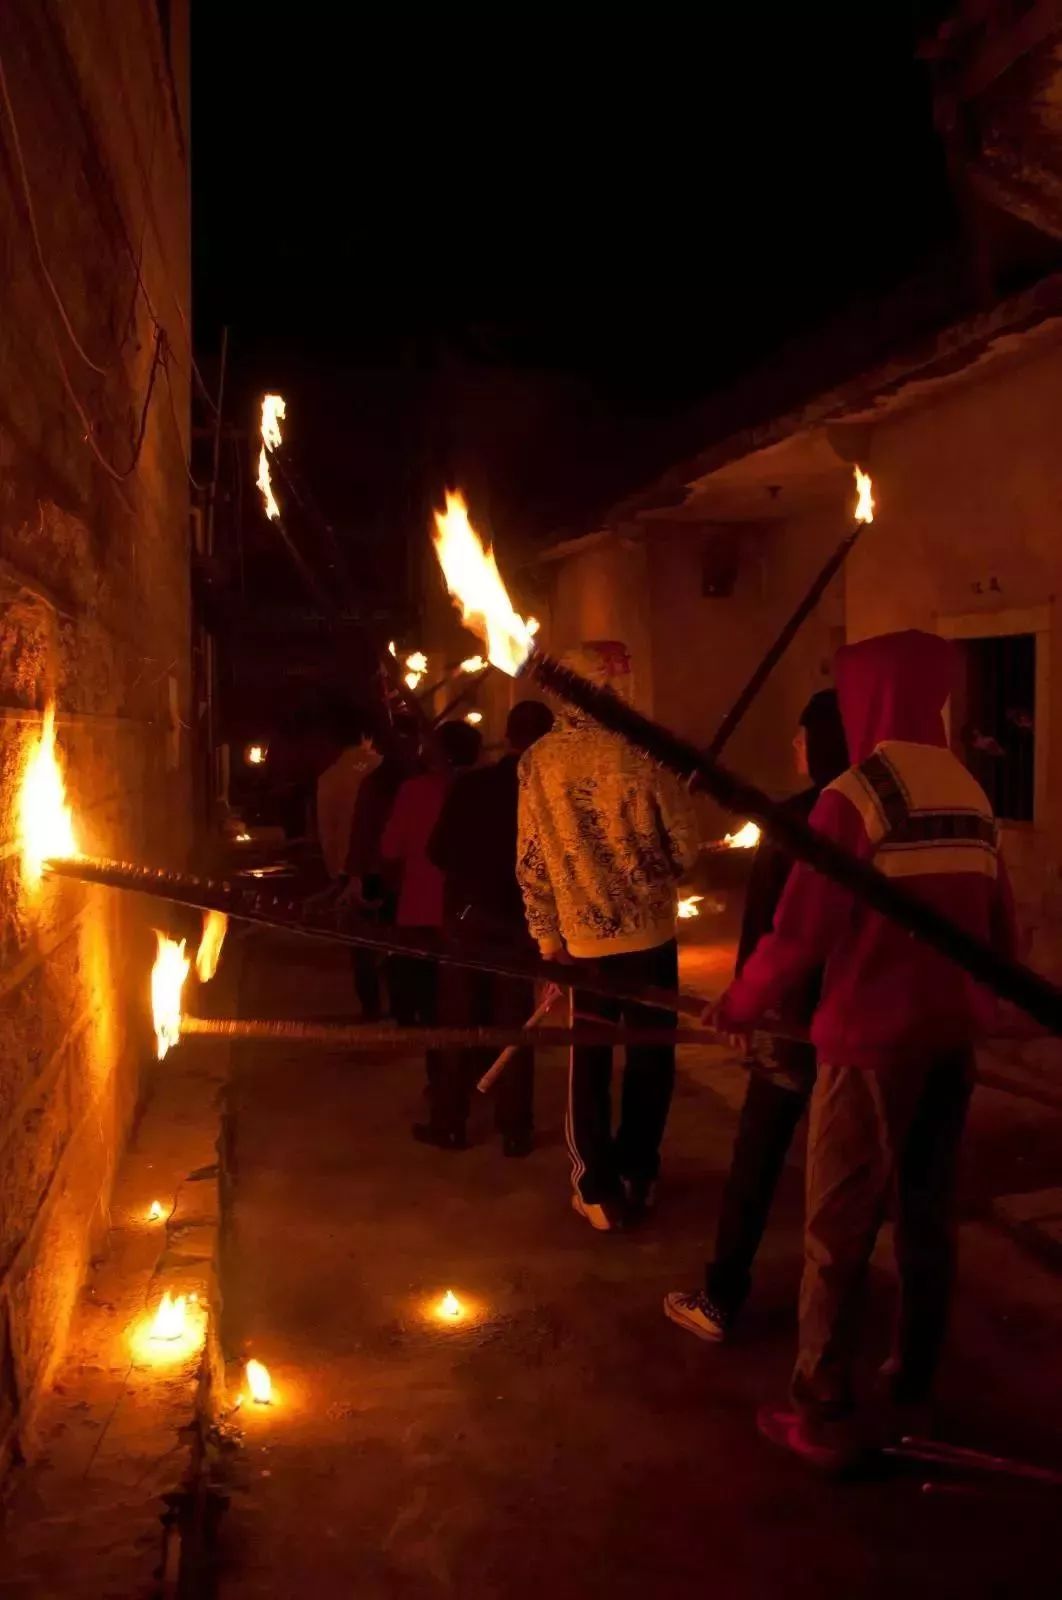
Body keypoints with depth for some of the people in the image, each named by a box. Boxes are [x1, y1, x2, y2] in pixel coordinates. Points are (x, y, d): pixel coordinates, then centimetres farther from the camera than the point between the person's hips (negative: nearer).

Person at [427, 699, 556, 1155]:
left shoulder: (470, 785, -9)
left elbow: (437, 852, -6)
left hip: (465, 914, 0)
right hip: (519, 919, 0)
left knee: (458, 1020, 12)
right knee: (514, 1025, 10)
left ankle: (449, 1123, 17)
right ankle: (514, 1129, 13)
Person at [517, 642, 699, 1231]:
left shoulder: (537, 760, -4)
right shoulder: (640, 750, -12)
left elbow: (530, 860, -1)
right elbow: (684, 845, -7)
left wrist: (546, 934, 8)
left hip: (582, 935, 2)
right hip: (648, 930, -2)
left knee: (589, 1061, 13)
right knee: (648, 1056, 13)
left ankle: (598, 1189, 17)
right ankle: (635, 1177, 23)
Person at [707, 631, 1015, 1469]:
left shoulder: (856, 795, -14)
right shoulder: (973, 795, 7)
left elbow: (801, 933, -17)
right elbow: (1002, 934, 10)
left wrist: (739, 1006, -2)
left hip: (873, 1036, -7)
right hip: (952, 1036, 7)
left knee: (839, 1226, 3)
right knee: (929, 1212, 18)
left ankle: (824, 1415, 10)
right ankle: (913, 1384, 31)